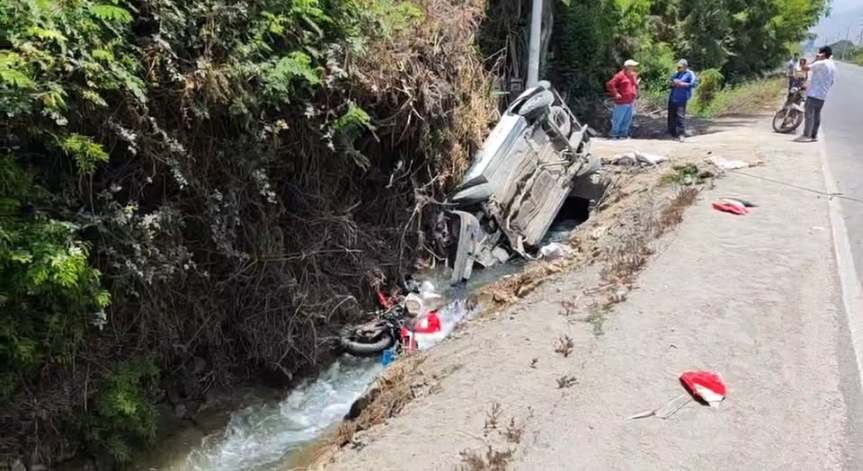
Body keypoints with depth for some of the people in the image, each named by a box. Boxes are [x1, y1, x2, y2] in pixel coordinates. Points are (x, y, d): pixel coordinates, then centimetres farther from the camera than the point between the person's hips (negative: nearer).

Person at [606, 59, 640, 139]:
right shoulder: (620, 75, -11)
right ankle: (615, 135, 10)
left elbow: (635, 86, 34)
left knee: (627, 120, 12)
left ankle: (623, 134, 23)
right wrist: (615, 94, -15)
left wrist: (636, 94, 21)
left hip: (630, 102, 8)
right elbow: (610, 85, -15)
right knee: (618, 119, -1)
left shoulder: (633, 75, 15)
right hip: (621, 103, -8)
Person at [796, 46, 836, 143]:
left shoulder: (821, 63, -13)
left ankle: (806, 135, -7)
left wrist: (815, 60, -4)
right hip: (823, 95, 8)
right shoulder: (833, 66, 14)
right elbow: (831, 82, 19)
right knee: (816, 115, 12)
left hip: (813, 94, -8)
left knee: (809, 115, -6)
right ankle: (814, 135, 15)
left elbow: (805, 68, -16)